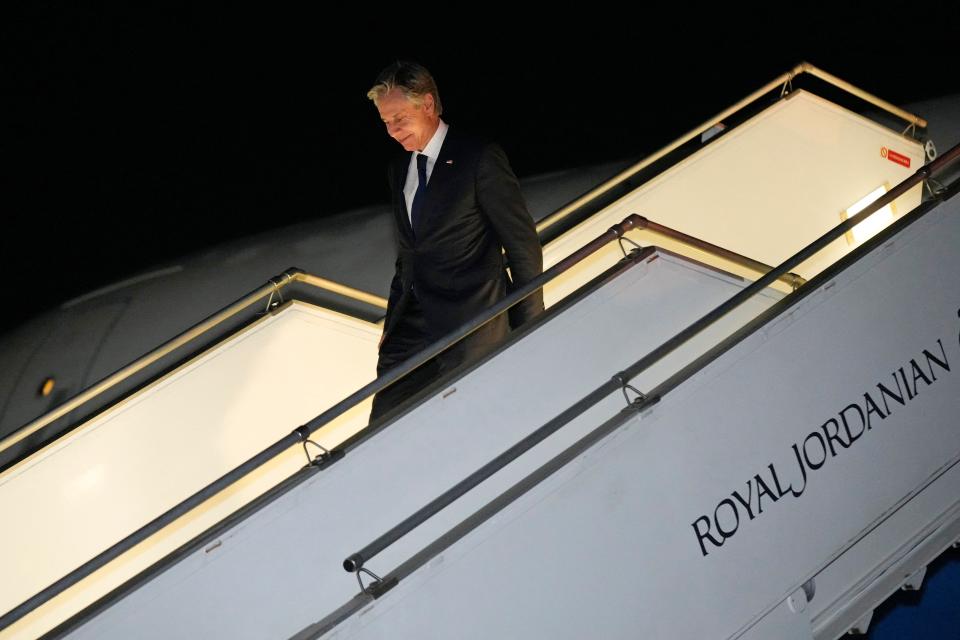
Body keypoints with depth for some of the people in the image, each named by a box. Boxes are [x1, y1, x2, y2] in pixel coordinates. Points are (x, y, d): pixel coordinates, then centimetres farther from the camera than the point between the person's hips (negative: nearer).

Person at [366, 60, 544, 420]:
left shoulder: (480, 160, -5)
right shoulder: (399, 171, 17)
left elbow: (523, 245, -4)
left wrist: (529, 328, -4)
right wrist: (392, 323, 18)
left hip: (471, 328, -7)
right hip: (412, 326, 7)